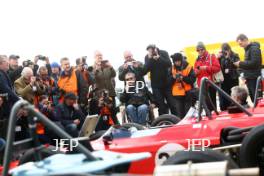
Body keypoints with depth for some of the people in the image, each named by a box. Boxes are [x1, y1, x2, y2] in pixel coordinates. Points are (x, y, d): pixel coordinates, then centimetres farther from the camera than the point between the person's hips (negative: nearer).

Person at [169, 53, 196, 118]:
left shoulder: (188, 67, -4)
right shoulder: (172, 68, 7)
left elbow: (193, 79, -10)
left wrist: (183, 78, -22)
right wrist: (173, 77, -15)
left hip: (187, 93, -3)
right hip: (177, 94, 3)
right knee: (180, 114, 5)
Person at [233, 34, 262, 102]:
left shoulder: (254, 48, -13)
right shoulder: (248, 49, 17)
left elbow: (254, 63, -21)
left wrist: (241, 64, -14)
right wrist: (241, 64, 5)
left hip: (254, 78, -10)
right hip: (250, 78, 10)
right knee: (252, 98, 10)